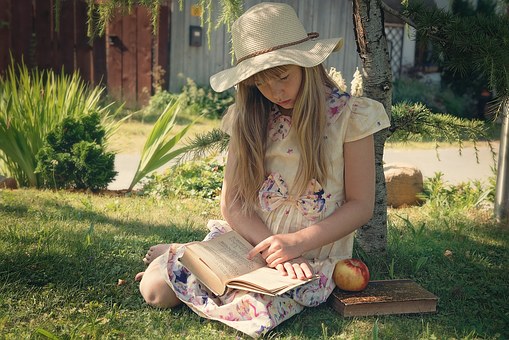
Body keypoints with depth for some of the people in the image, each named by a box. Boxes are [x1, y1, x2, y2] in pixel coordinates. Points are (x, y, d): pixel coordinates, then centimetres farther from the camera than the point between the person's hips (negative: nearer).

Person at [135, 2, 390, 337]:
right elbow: (232, 201, -2)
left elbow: (361, 205, -7)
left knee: (254, 309, -31)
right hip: (248, 238, 3)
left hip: (312, 256, -2)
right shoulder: (250, 118, 1)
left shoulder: (349, 115, -9)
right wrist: (272, 247, -20)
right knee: (154, 288, -15)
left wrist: (295, 243, -20)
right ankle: (184, 254, 19)